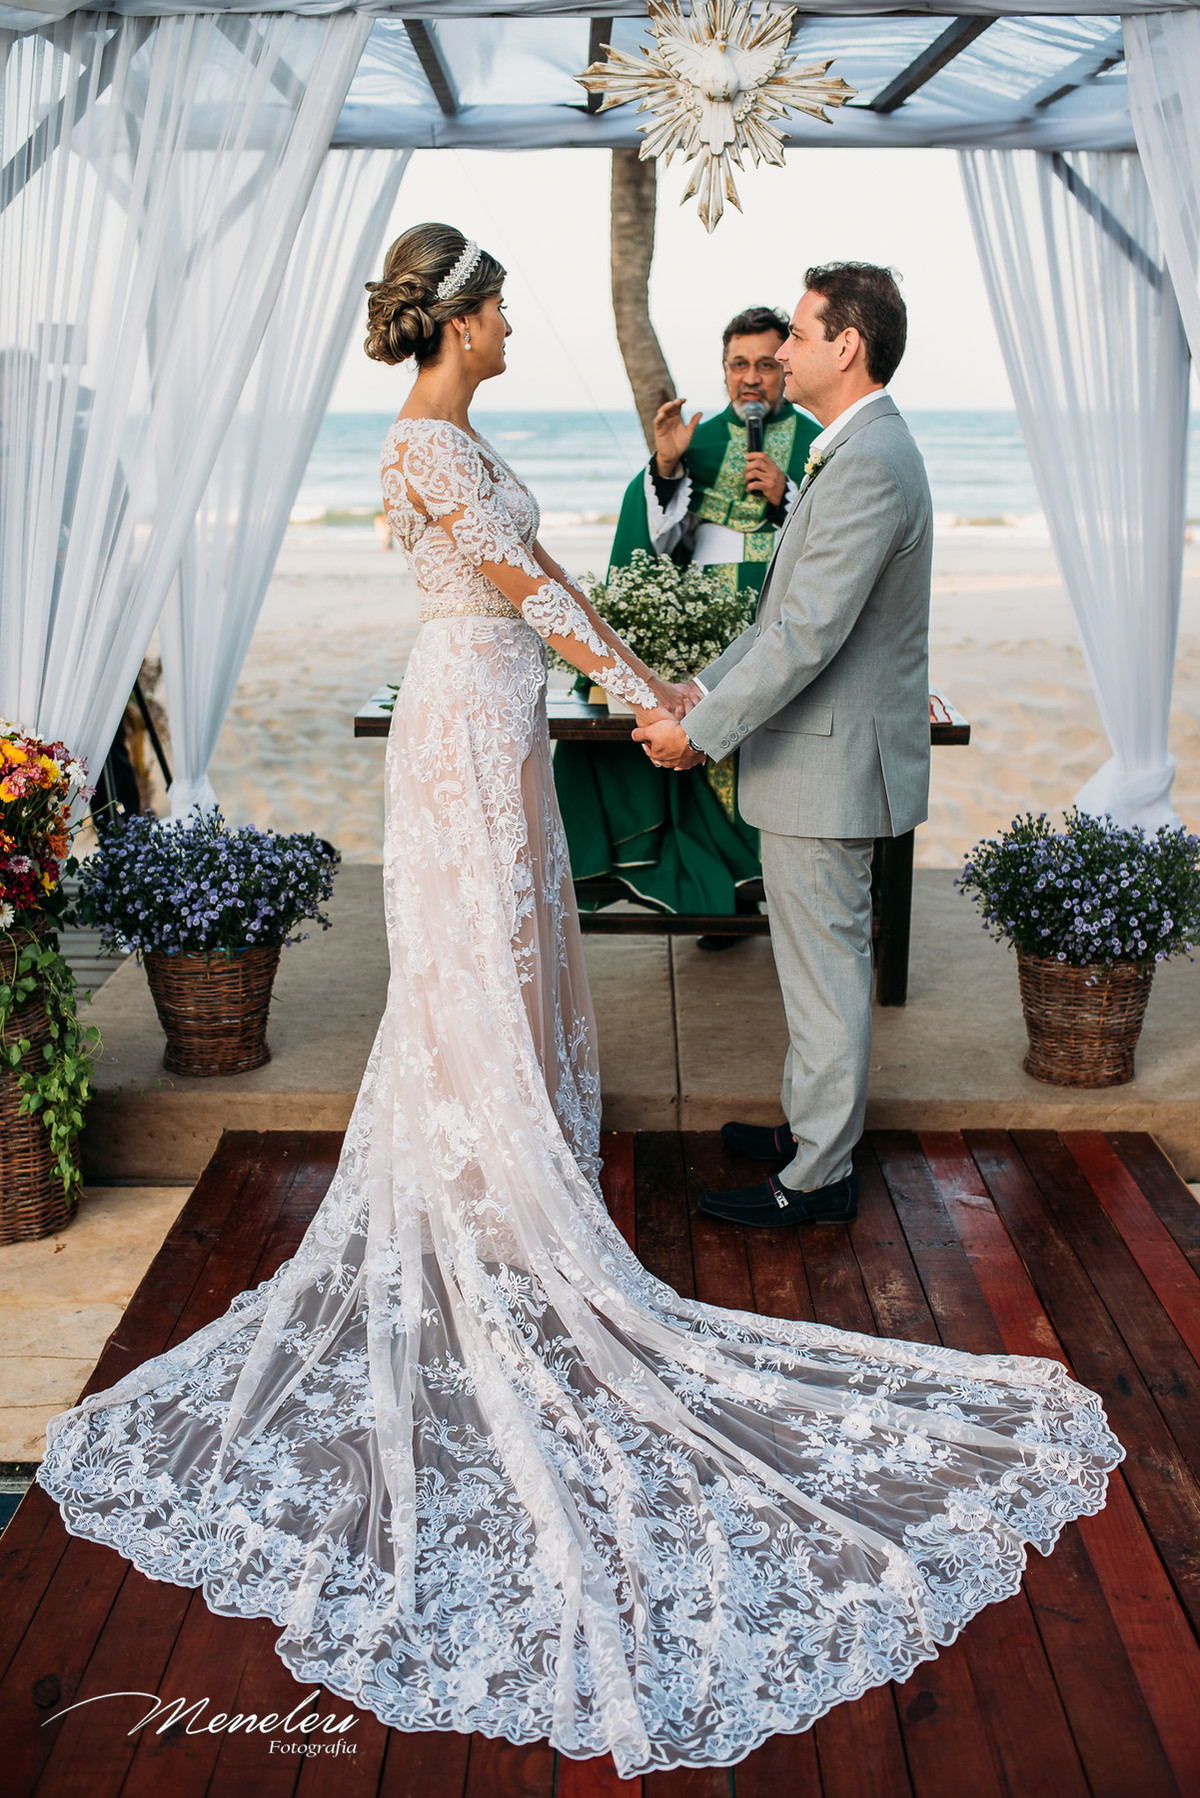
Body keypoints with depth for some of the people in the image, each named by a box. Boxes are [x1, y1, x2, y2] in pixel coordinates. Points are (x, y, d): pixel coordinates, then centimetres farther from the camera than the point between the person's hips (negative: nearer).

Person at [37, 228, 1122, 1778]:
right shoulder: (425, 443, -16)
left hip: (494, 712, 10)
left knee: (512, 940, 17)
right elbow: (526, 586, -17)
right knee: (479, 955, -2)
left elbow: (540, 576, 16)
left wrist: (635, 672, 14)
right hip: (471, 721, -10)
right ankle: (491, 1178, 9)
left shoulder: (453, 436, 15)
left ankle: (517, 1125, 30)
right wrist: (640, 695, -13)